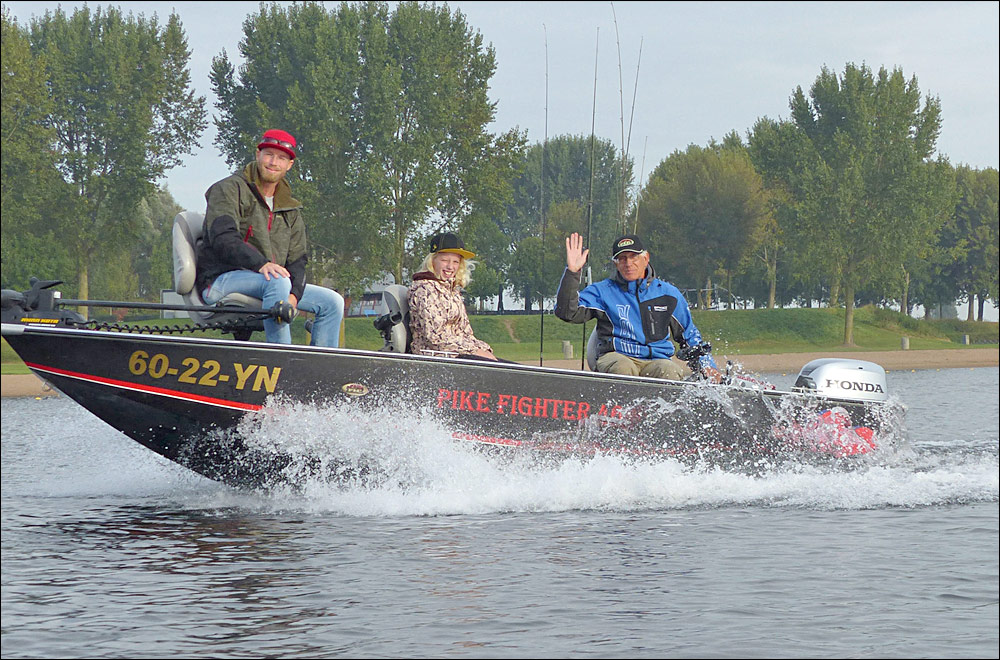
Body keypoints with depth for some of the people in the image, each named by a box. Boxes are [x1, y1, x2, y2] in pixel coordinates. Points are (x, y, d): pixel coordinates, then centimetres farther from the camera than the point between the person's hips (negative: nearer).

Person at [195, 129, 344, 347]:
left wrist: (294, 294, -12)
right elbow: (222, 238, -20)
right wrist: (261, 264, -35)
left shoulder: (290, 209, 18)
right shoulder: (229, 189, -4)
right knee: (278, 281, -35)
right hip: (221, 279, -7)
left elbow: (296, 259, 10)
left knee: (332, 302, -1)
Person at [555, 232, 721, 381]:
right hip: (616, 357, -1)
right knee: (623, 368, -38)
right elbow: (567, 312, -2)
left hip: (657, 360, 1)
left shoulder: (668, 293, 17)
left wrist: (707, 365, 13)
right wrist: (572, 271, -10)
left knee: (669, 371, -34)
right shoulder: (603, 291, 11)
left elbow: (690, 336, 27)